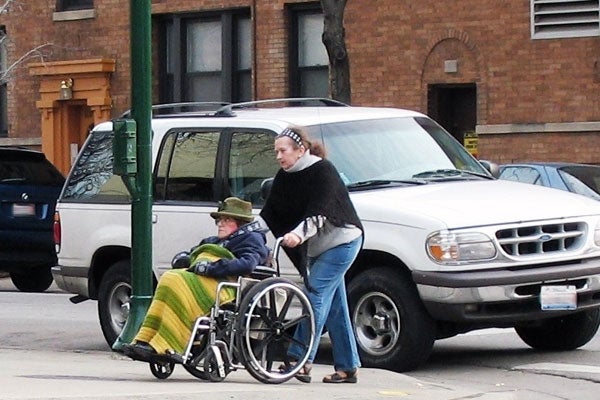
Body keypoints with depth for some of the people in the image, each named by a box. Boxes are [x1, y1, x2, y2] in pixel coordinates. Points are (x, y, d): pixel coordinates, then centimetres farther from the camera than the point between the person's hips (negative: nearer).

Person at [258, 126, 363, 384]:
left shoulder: (322, 171, -18)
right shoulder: (284, 178, 4)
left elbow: (320, 213, -31)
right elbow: (269, 215, 2)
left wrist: (298, 234, -45)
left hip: (341, 241, -8)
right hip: (317, 247, 8)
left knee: (315, 295, -17)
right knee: (334, 305, 9)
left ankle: (299, 360, -22)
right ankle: (348, 368, 13)